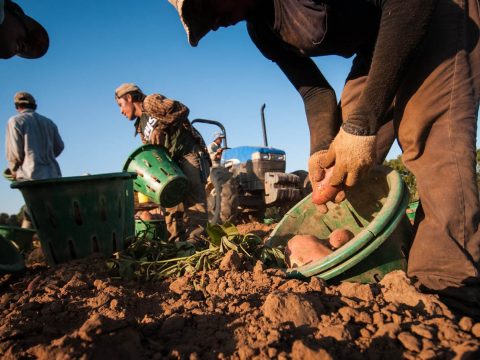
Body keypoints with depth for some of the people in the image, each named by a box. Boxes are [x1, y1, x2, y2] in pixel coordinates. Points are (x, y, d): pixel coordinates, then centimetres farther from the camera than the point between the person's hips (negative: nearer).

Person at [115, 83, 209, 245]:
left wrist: (160, 128, -19)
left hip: (189, 153, -9)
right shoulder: (141, 126, 23)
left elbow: (182, 109, -15)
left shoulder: (151, 101, 0)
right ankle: (177, 240, 3)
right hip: (172, 161, 9)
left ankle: (194, 238, -27)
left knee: (192, 194, -19)